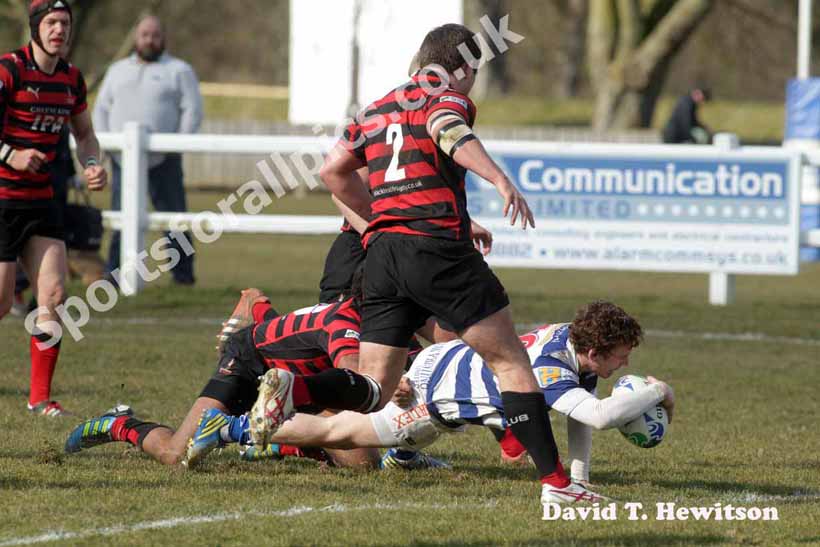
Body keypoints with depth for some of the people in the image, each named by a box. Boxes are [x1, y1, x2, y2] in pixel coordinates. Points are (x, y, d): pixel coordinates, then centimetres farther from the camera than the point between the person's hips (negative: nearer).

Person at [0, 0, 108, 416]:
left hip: (41, 198, 6)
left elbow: (84, 133, 23)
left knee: (54, 295, -3)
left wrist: (92, 165, 5)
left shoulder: (71, 78, 8)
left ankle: (40, 397, 6)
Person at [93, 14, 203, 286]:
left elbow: (193, 111, 0)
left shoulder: (179, 71, 7)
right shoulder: (118, 71, 21)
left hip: (163, 161, -3)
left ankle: (183, 274, 0)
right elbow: (101, 109, 19)